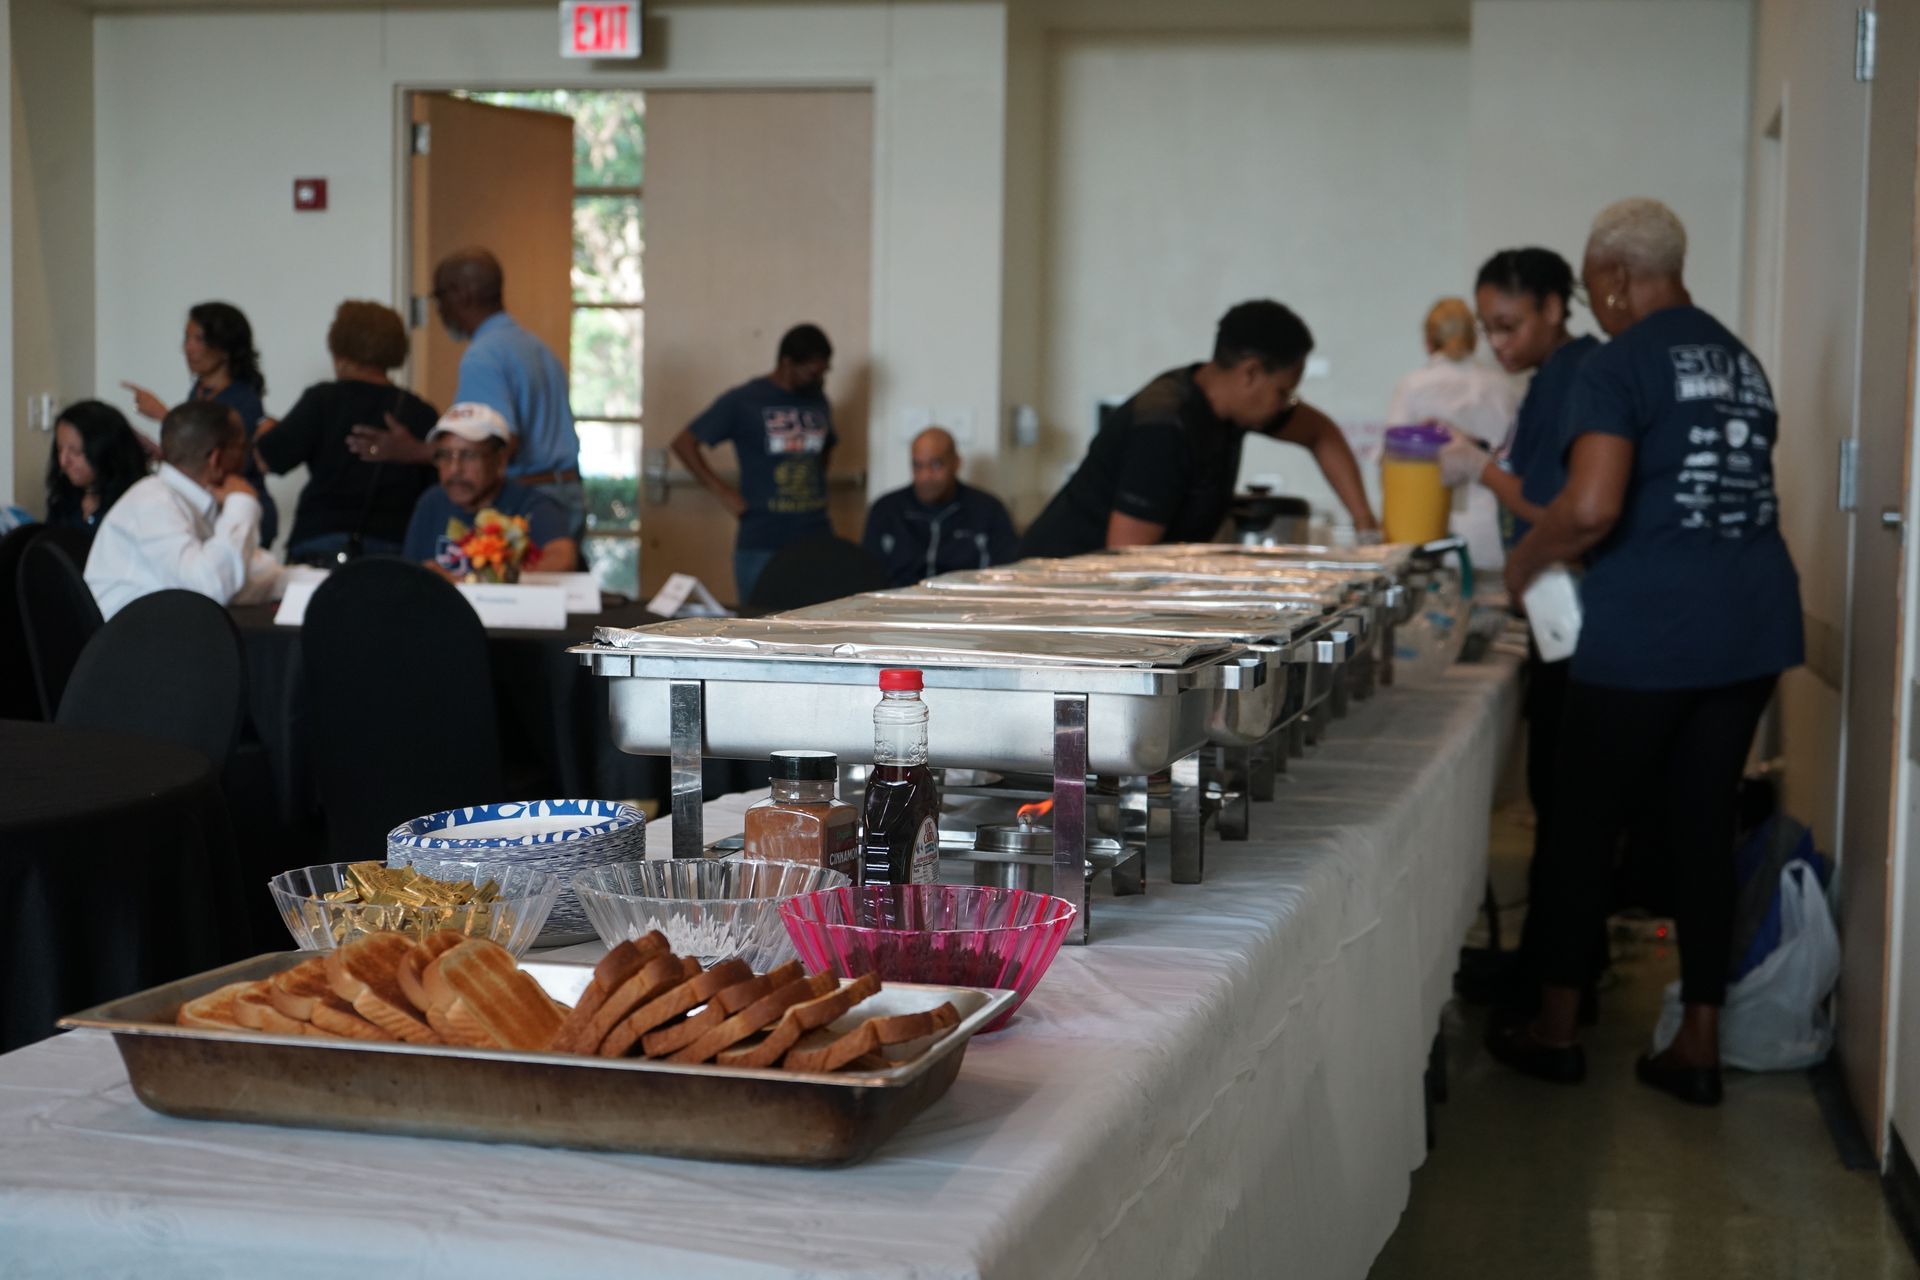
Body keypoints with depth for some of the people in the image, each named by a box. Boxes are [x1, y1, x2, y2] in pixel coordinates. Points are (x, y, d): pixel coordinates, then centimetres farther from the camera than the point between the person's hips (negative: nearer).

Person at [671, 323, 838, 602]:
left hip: (817, 539, 4)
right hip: (761, 546, -4)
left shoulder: (818, 400, 13)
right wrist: (722, 492, -6)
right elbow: (684, 443, 1)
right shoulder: (743, 401, -2)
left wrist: (816, 481, 13)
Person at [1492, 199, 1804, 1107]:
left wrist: (1524, 562, -3)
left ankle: (1555, 1028, 18)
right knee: (1704, 824, 12)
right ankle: (1699, 1043, 15)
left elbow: (1591, 508, -22)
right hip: (1754, 623, 7)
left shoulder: (1619, 367, -10)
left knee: (1584, 826, 8)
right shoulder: (1743, 361, 14)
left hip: (1645, 633, -7)